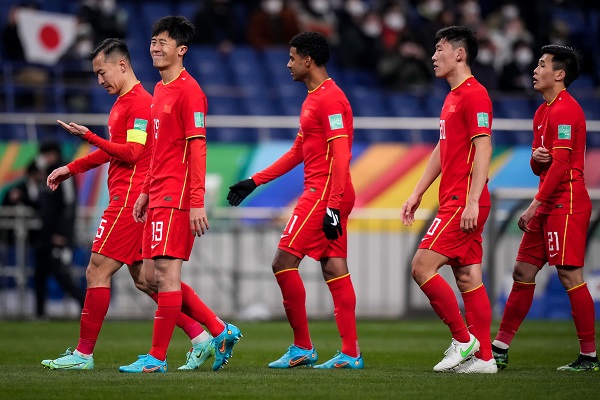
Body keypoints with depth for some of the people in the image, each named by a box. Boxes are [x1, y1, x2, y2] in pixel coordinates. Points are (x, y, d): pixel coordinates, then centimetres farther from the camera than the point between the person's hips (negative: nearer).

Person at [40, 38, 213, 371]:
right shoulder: (123, 103, 19)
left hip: (131, 199, -10)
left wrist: (89, 137, -24)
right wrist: (70, 169, 27)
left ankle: (83, 354, -4)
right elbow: (113, 151, 29)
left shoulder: (140, 102, -12)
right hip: (128, 200, 10)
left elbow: (132, 154, -19)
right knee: (143, 279, 9)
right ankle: (200, 337, 8)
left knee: (98, 271, -8)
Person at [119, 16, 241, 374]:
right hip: (159, 195, 10)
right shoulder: (160, 90, 18)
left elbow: (197, 149, -15)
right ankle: (221, 331, 17)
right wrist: (146, 192, 22)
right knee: (164, 276, 9)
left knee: (166, 272, -8)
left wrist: (197, 203, -19)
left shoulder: (189, 91, -10)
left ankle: (157, 357, -4)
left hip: (176, 197, -10)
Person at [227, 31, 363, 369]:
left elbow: (341, 155, -19)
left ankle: (303, 348, -4)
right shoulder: (314, 99, 20)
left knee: (285, 262, -8)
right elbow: (297, 152, 27)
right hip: (331, 198, 10)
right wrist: (254, 182, 26)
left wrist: (332, 206, -24)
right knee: (334, 269, 5)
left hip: (323, 194, -10)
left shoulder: (330, 98, -12)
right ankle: (351, 353, 3)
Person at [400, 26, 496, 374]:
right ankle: (483, 357, 6)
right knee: (467, 277, 6)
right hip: (453, 202, 10)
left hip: (464, 202, -10)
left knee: (422, 266, -12)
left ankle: (463, 340, -6)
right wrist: (417, 194, 24)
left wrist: (472, 201, -24)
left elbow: (483, 149, -18)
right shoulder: (453, 97, 19)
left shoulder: (474, 94, -11)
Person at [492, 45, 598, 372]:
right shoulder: (543, 111, 18)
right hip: (547, 207, 10)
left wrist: (535, 205, -18)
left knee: (569, 276, -10)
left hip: (566, 204, -10)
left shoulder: (565, 110, -13)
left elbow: (560, 163, -19)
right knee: (523, 272, 9)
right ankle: (499, 350, 12)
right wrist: (535, 158, -3)